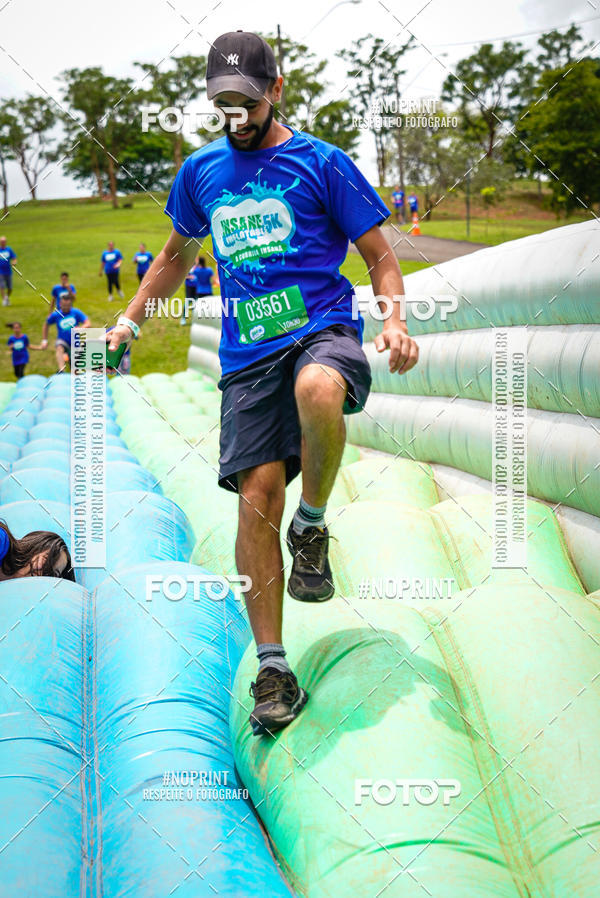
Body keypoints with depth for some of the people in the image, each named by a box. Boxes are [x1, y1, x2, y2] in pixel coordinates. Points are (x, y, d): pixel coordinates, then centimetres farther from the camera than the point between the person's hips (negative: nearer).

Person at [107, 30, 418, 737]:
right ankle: (273, 671, 1)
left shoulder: (322, 163, 4)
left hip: (322, 328, -3)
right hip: (247, 353, 3)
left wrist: (394, 322, -13)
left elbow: (380, 258, 6)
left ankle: (313, 526, -11)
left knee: (318, 390, -40)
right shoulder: (200, 173, 16)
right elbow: (177, 254, 33)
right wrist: (130, 319, 22)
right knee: (257, 499, -9)